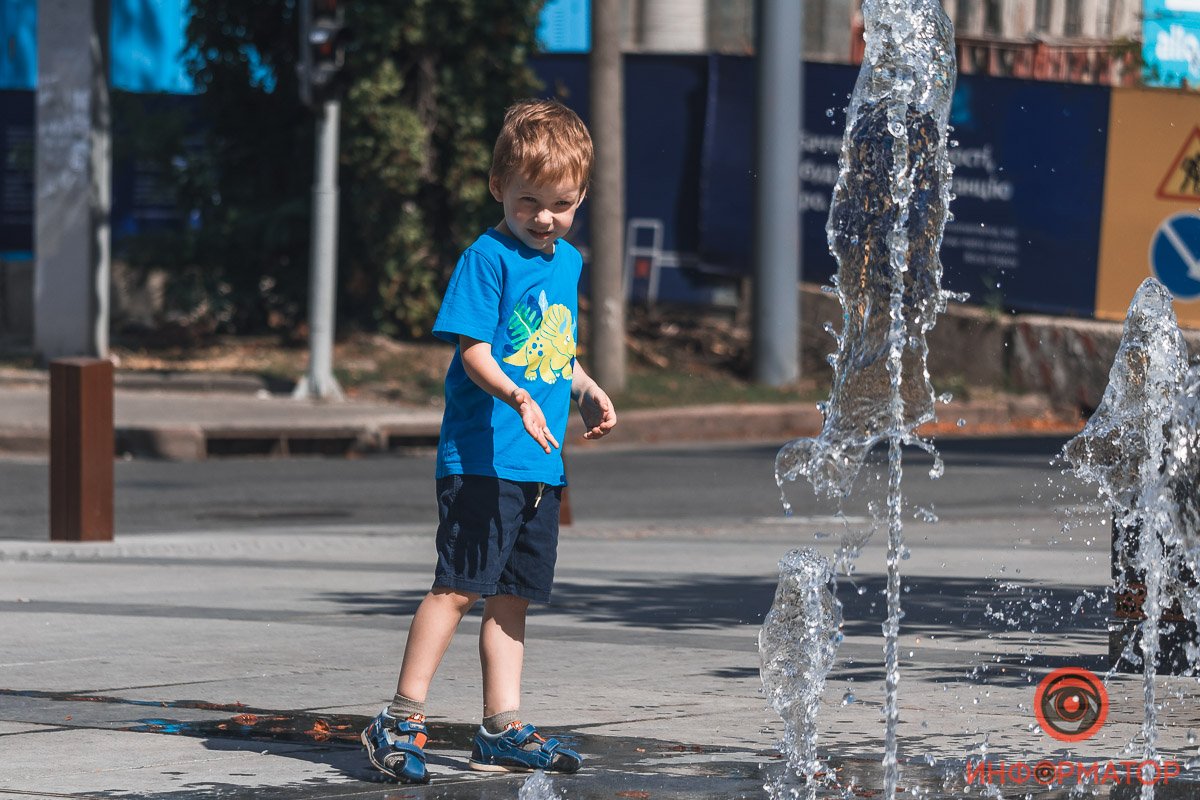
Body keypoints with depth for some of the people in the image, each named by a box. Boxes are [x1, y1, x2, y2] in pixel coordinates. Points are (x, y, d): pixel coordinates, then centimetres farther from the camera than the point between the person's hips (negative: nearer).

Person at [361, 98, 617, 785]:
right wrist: (520, 400, -31)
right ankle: (401, 721, -10)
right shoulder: (488, 258, -8)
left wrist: (588, 392, 12)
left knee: (512, 596, 10)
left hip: (541, 463, 7)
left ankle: (504, 728, 15)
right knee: (459, 586, -12)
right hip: (483, 458, -7)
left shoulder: (569, 263, 16)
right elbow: (473, 351, -16)